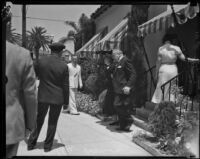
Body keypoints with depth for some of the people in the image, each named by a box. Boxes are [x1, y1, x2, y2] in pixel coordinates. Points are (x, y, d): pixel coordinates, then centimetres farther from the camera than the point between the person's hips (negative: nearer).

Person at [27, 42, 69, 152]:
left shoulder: (41, 61, -6)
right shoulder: (63, 66, -11)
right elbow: (65, 86, -7)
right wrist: (66, 101, 2)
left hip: (43, 96, 2)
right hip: (57, 98, -1)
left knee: (39, 120, 18)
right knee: (52, 122, 13)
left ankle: (31, 143, 24)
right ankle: (48, 145, 21)